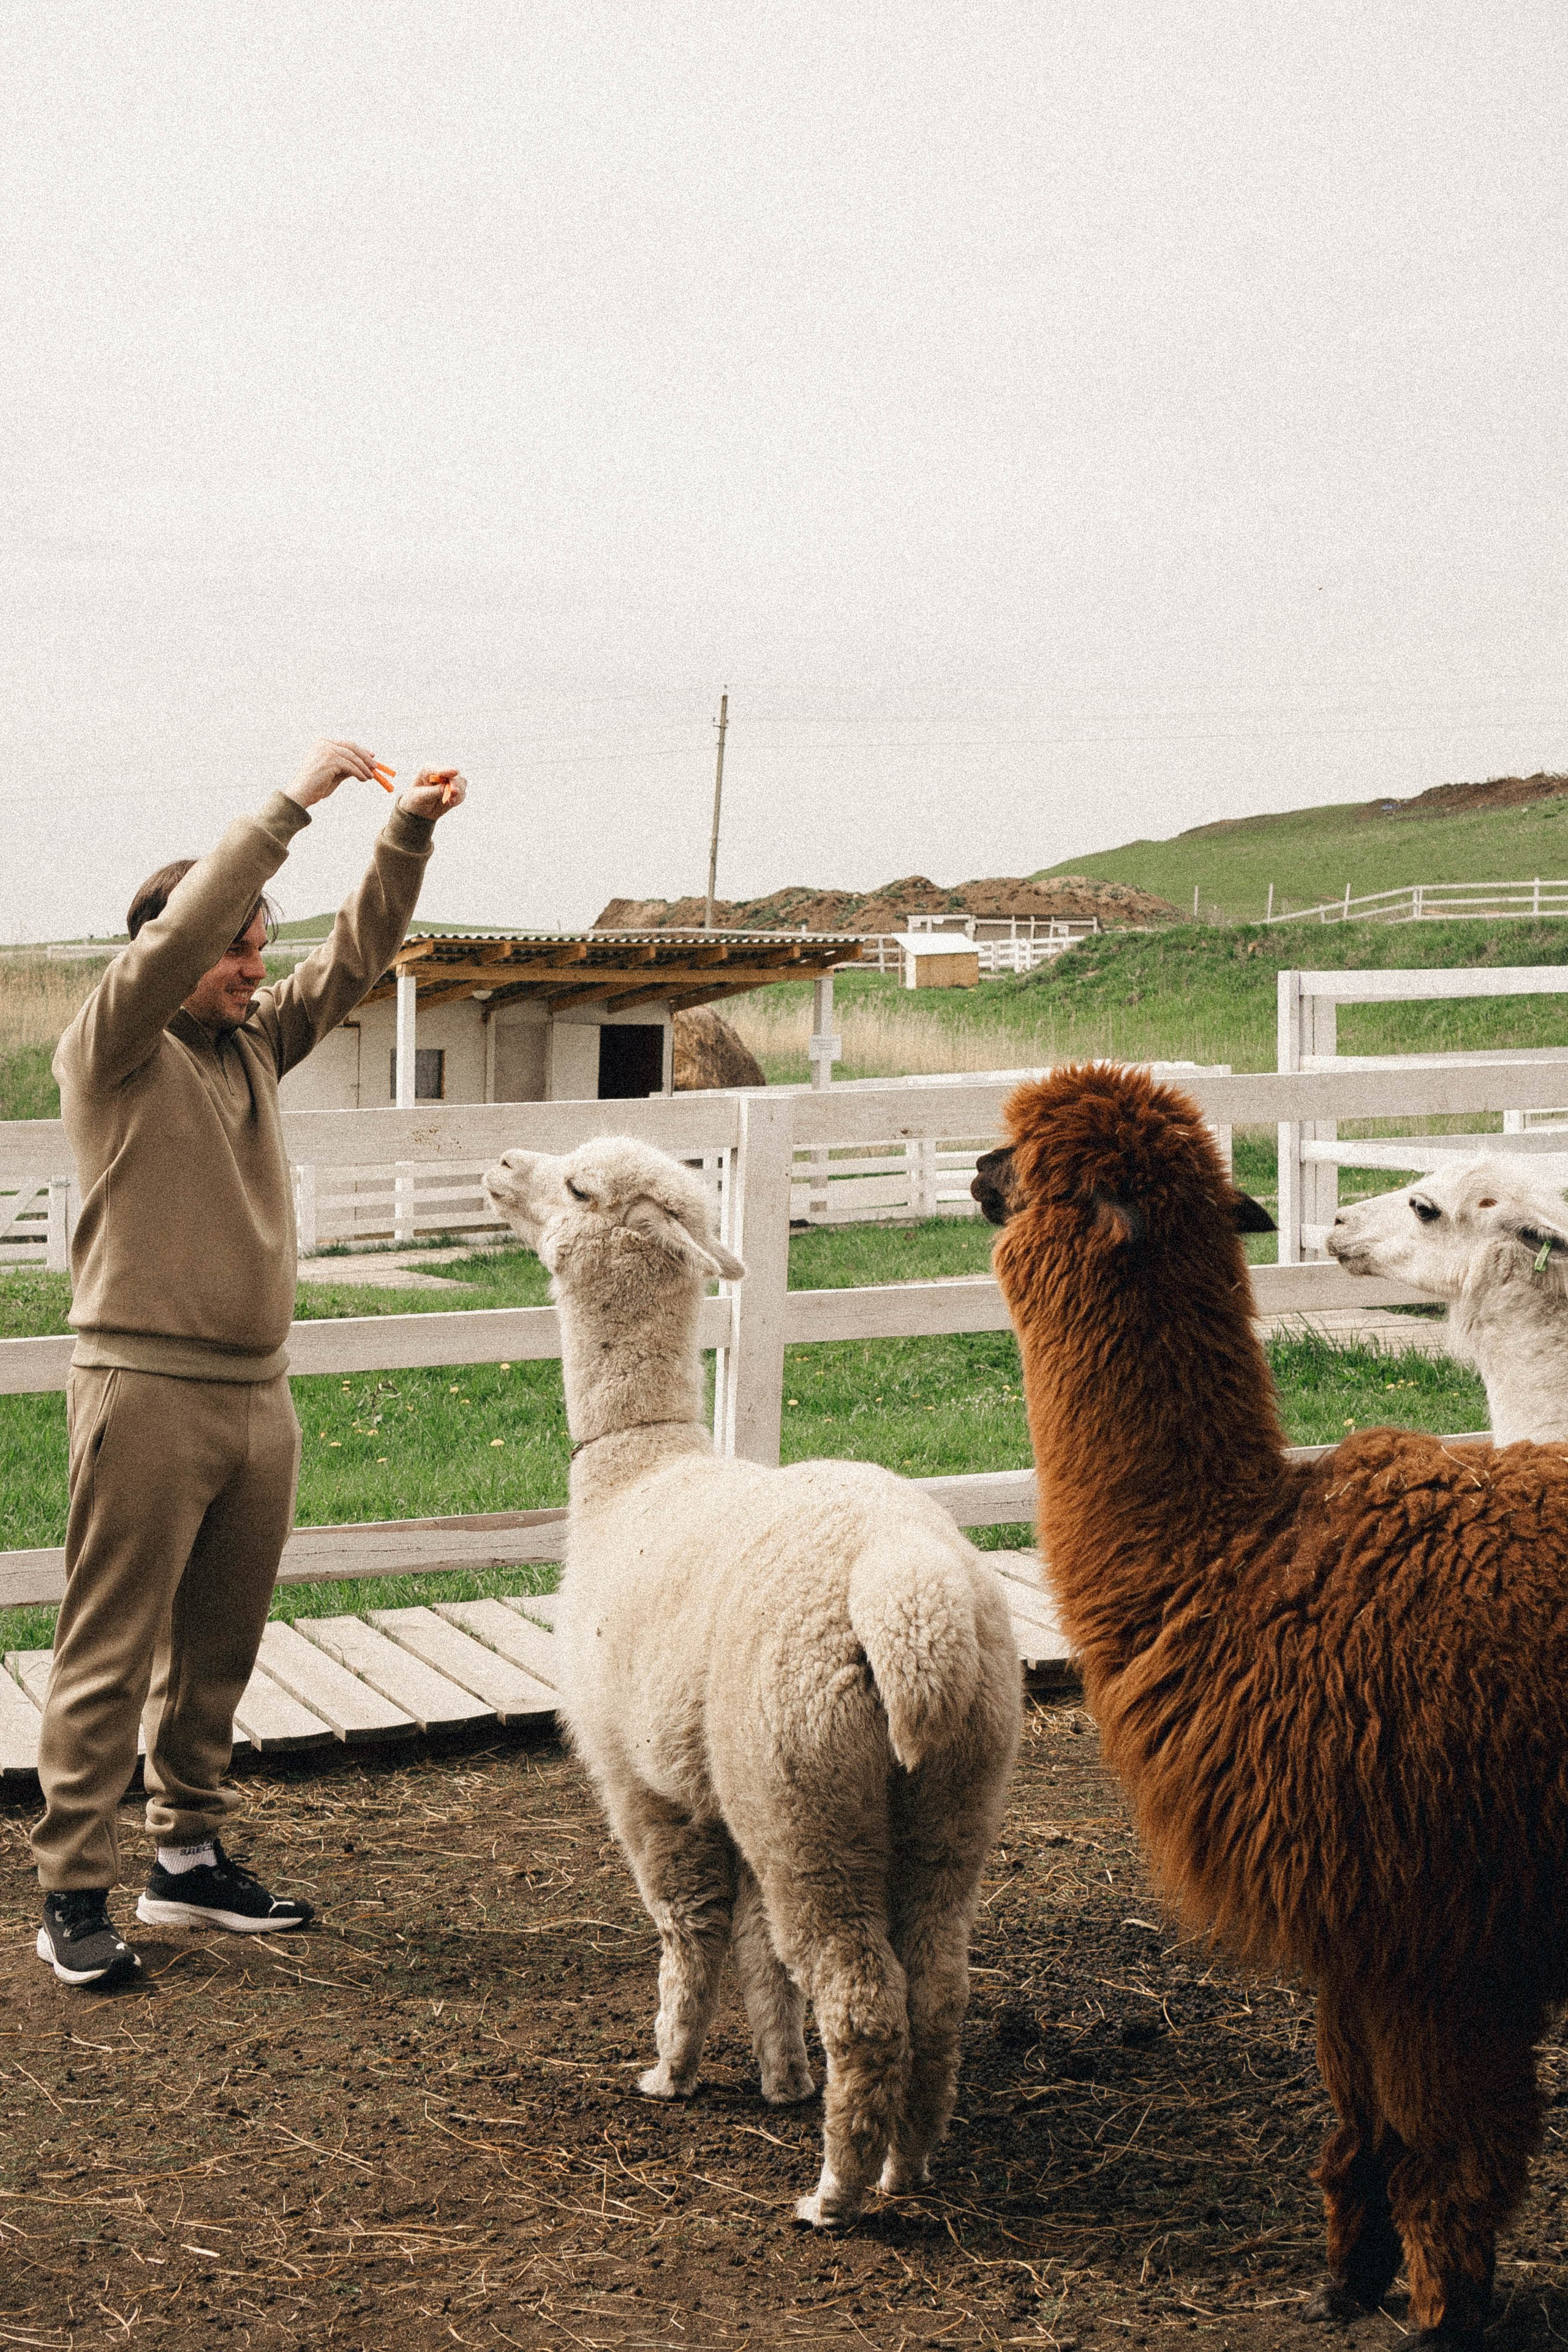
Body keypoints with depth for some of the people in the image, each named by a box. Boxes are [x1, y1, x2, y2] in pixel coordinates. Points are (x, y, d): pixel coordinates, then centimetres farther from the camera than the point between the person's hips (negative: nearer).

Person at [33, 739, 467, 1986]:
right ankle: (75, 1893, 0)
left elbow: (356, 957, 13)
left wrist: (409, 832, -1)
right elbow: (179, 931, -20)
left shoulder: (255, 1040, 14)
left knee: (218, 1653, 14)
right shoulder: (111, 1048, -5)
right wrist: (296, 800, -20)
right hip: (148, 1388, -7)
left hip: (259, 1391, 7)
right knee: (112, 1657, -4)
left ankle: (191, 1859, 24)